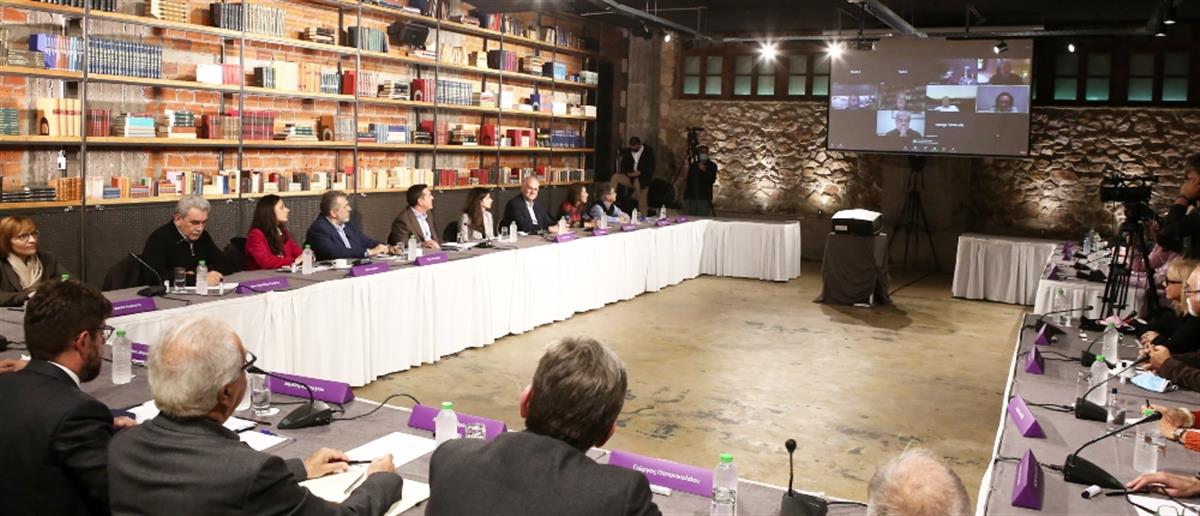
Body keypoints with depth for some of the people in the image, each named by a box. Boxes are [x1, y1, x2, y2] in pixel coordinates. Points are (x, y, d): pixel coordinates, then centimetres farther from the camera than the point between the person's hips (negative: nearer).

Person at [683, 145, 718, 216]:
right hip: (690, 198, 4)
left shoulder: (712, 166, 6)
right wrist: (685, 196, 11)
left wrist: (704, 170, -19)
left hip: (704, 198, -4)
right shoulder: (692, 165, 17)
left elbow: (712, 180, -5)